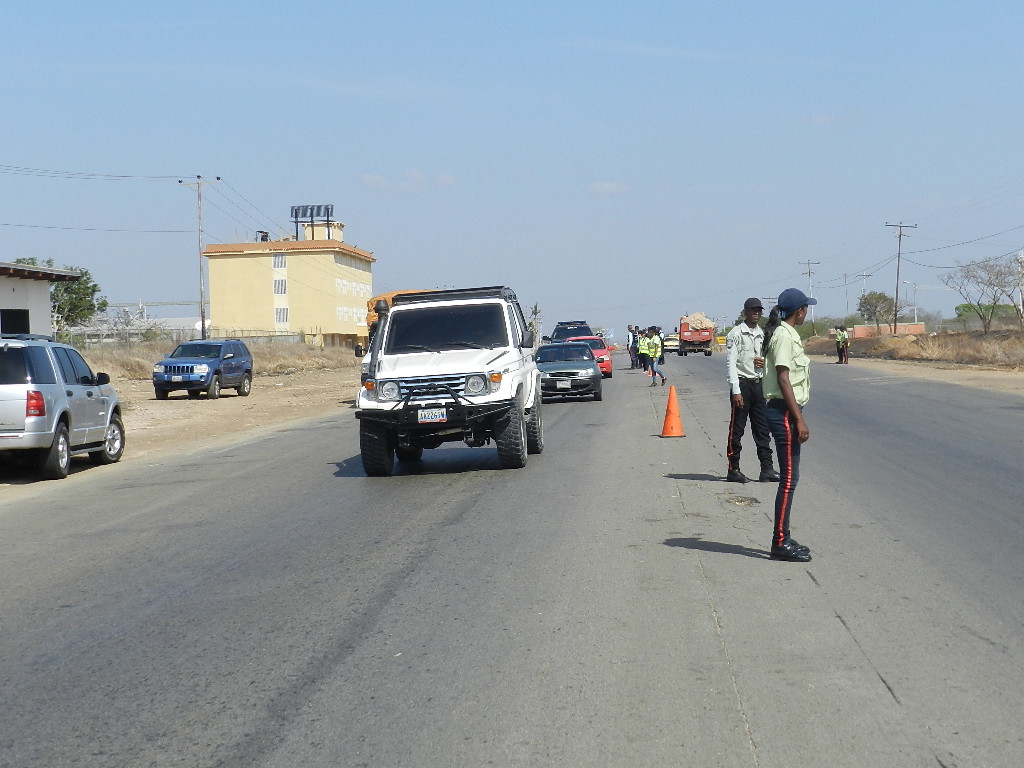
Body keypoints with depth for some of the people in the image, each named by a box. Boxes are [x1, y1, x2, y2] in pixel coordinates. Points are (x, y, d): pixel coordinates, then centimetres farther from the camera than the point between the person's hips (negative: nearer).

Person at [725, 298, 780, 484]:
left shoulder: (763, 334, 13)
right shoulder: (736, 334, -6)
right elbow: (731, 363, -10)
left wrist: (765, 362, -2)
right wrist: (736, 391, -16)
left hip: (759, 384, 6)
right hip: (742, 383, -6)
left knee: (763, 428, 5)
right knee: (737, 429, -1)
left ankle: (767, 468, 7)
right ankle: (733, 470, 6)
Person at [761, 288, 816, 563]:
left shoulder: (788, 334, 16)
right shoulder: (783, 336, -14)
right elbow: (783, 379, -20)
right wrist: (799, 419, -22)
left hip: (788, 412, 10)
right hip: (784, 412, -10)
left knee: (790, 477, 13)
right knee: (789, 477, -7)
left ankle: (783, 539, 19)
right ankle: (781, 543, -3)